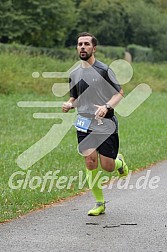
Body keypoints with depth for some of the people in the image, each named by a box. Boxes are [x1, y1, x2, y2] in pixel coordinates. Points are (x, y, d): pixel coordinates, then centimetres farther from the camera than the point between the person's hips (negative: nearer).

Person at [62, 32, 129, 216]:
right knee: (90, 162, -6)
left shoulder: (103, 70, -6)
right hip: (84, 124, 4)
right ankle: (99, 204, 6)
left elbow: (119, 93, -5)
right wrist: (69, 105, -1)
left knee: (107, 167, -5)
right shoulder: (74, 74, 10)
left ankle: (119, 162, 34)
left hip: (105, 124, -4)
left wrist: (107, 107, -22)